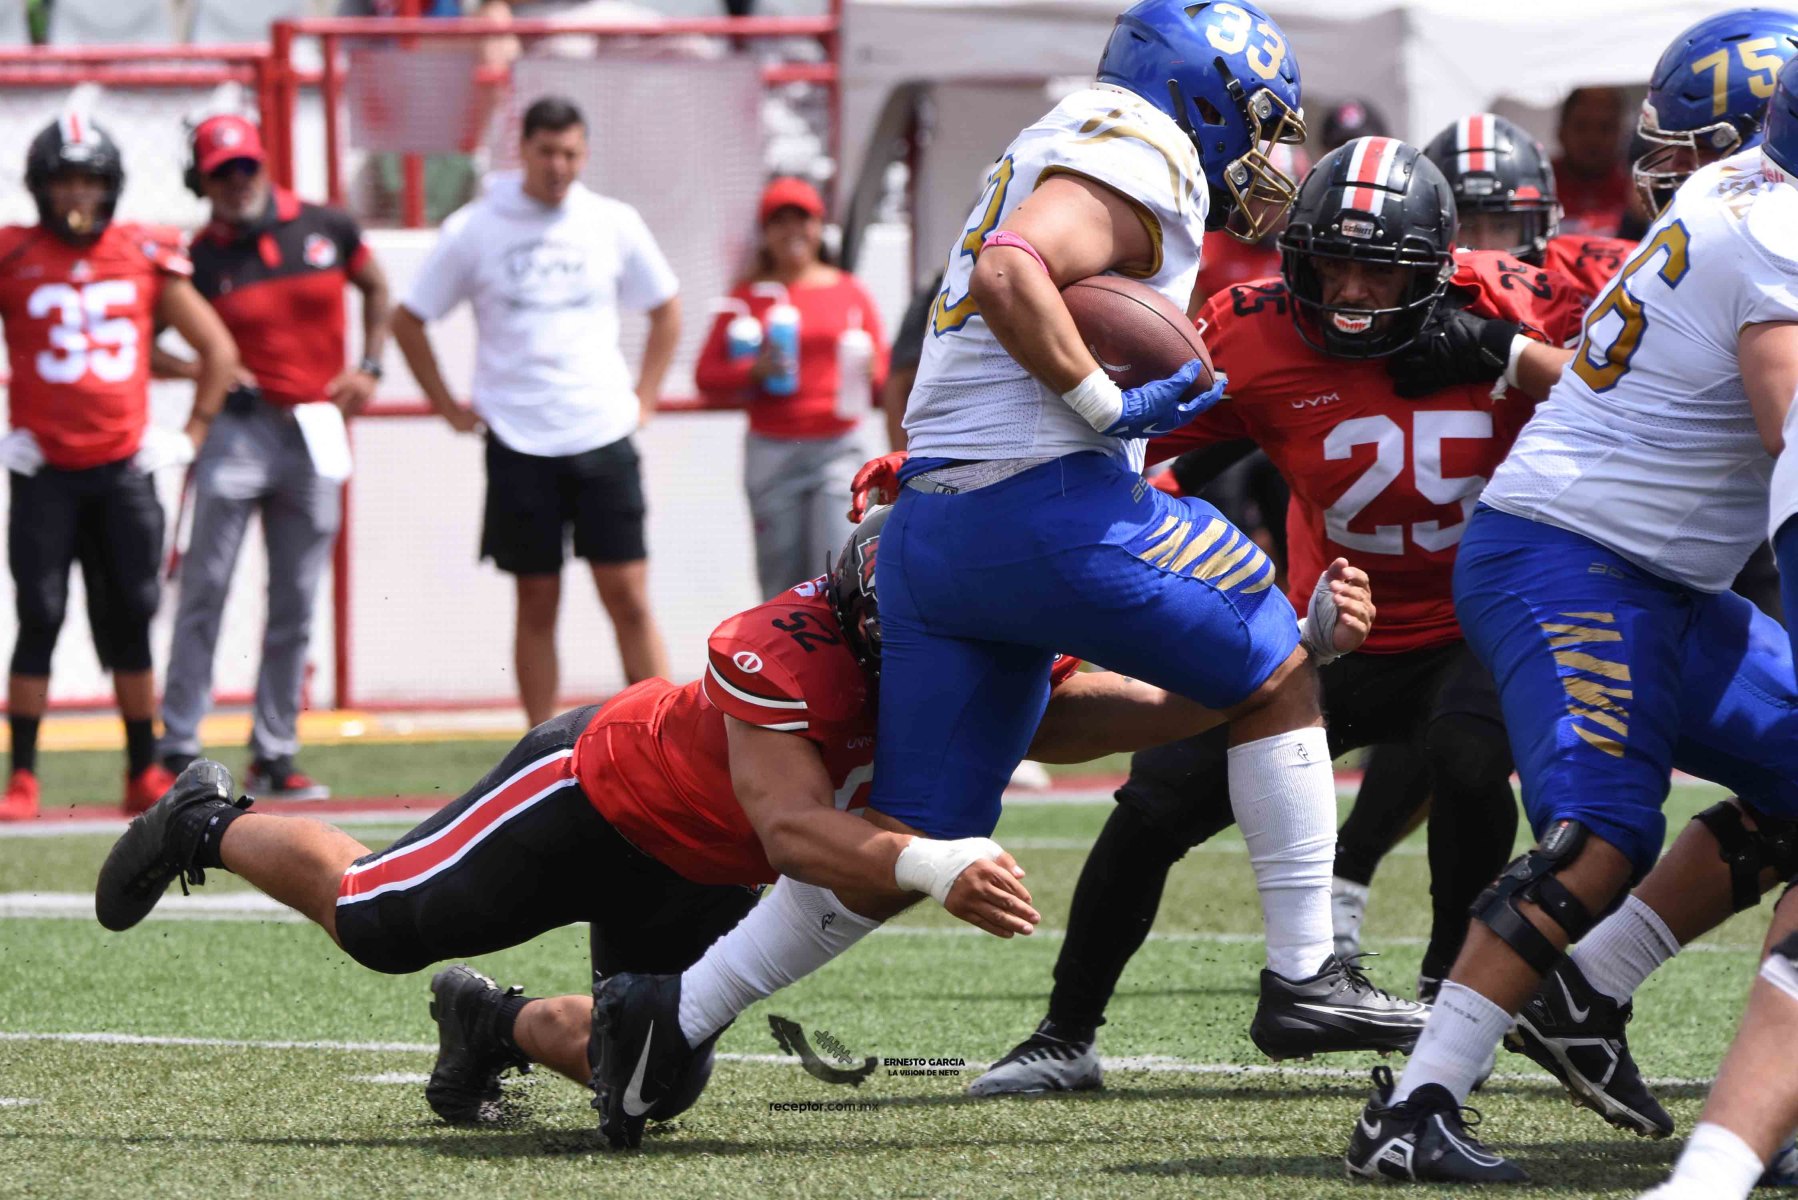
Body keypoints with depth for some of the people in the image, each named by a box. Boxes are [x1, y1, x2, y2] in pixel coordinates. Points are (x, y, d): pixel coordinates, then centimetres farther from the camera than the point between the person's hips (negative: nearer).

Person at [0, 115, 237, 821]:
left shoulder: (146, 258, 4)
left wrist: (191, 435, 7)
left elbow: (219, 350, 14)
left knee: (129, 620, 5)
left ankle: (145, 775, 12)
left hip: (123, 467, 2)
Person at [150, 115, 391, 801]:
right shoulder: (200, 259, -4)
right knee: (204, 593, -9)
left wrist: (369, 369, 10)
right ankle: (179, 751, -7)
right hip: (238, 428, -3)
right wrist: (197, 369, -17)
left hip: (315, 435, 3)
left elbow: (375, 287, 20)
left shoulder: (325, 230, 3)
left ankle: (273, 756, 12)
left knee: (295, 608, 6)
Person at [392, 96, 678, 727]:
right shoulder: (473, 231, -2)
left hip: (604, 439, 1)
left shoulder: (614, 224, 3)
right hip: (519, 448, -1)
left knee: (629, 598, -3)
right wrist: (450, 409, 4)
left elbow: (666, 310, 17)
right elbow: (408, 321, 7)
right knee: (537, 605, 4)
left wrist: (644, 398, 9)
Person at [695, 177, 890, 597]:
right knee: (782, 580, 0)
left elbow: (884, 373, 12)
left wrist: (869, 375, -10)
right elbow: (707, 376, 4)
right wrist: (755, 372, -13)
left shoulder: (850, 292, 9)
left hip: (838, 448, 0)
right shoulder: (749, 296, 7)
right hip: (772, 449, 0)